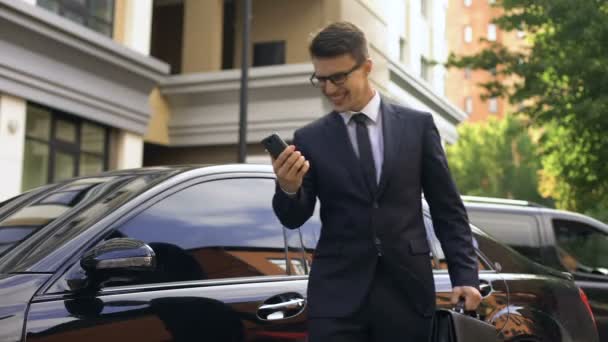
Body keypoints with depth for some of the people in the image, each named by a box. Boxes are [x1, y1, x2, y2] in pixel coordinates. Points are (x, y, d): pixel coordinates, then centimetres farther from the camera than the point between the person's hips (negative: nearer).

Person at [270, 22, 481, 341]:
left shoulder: (417, 125, 4)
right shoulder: (309, 139, 4)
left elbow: (447, 209, 7)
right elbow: (294, 218, 1)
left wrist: (465, 276, 0)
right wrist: (288, 189, -20)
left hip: (408, 289, 0)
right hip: (337, 294, 0)